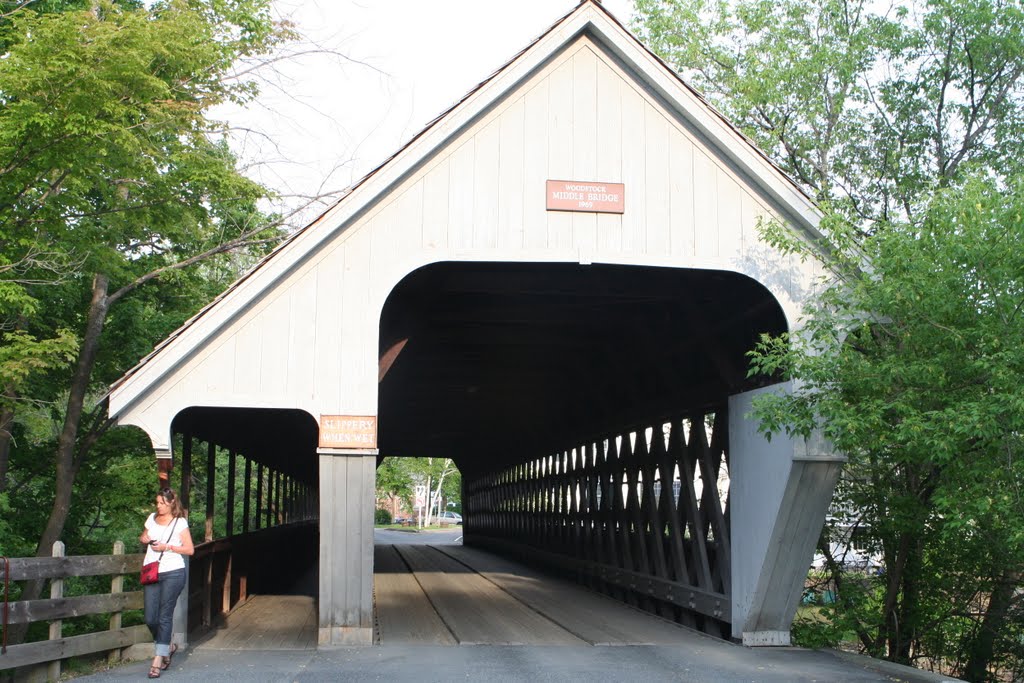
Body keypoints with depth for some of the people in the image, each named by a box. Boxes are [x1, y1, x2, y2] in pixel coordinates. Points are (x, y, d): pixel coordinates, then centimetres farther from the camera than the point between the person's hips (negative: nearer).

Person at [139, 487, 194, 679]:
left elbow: (190, 549, -4)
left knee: (165, 617, -5)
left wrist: (167, 547, -14)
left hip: (172, 573, -5)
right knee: (150, 619, 2)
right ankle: (167, 647, 27)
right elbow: (144, 536, 29)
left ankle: (158, 660, -4)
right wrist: (144, 538, 5)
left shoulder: (180, 522, -1)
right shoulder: (152, 518, 13)